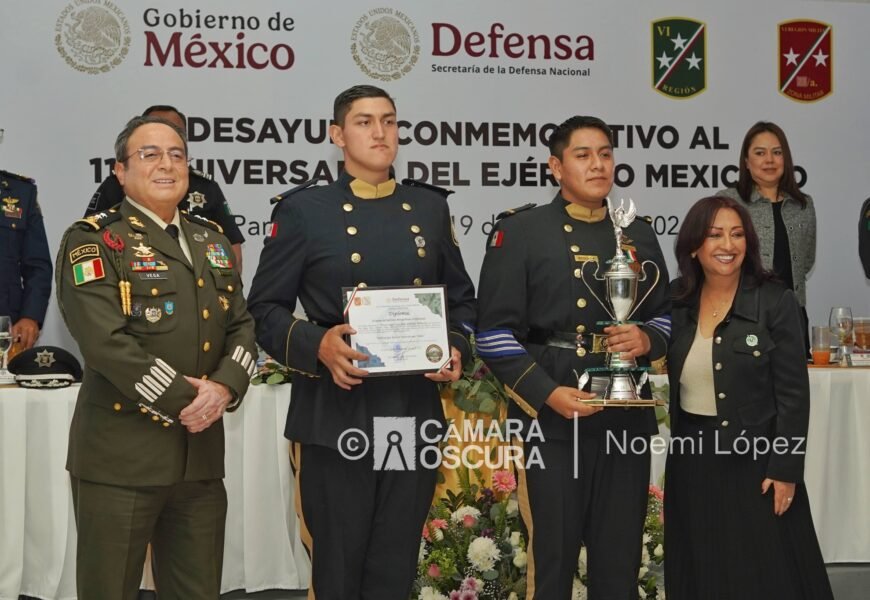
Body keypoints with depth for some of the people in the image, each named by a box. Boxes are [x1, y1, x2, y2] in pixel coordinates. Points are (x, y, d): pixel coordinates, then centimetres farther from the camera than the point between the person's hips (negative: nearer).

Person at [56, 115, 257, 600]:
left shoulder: (212, 240, 16)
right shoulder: (94, 240, -5)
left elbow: (242, 326, 11)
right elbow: (106, 341, -17)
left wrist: (224, 386, -9)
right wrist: (181, 401, -15)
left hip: (201, 451, 6)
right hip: (121, 455, -5)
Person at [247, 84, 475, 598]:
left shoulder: (430, 208, 11)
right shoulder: (303, 210, -1)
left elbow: (461, 299, 17)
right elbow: (266, 309, -3)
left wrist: (457, 349, -3)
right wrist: (317, 345, -21)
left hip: (415, 412, 4)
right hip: (335, 415, -3)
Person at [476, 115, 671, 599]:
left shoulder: (638, 235, 12)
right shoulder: (520, 232, -3)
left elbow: (666, 313, 19)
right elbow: (495, 333, -7)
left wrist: (648, 338, -5)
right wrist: (548, 394, -17)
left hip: (628, 418, 4)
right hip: (552, 418, -4)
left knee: (620, 559, 11)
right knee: (553, 558, 3)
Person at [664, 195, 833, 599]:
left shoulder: (776, 301, -10)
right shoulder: (676, 300, 2)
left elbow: (793, 394, -10)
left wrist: (785, 470, -12)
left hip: (755, 456, -4)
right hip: (691, 457, 4)